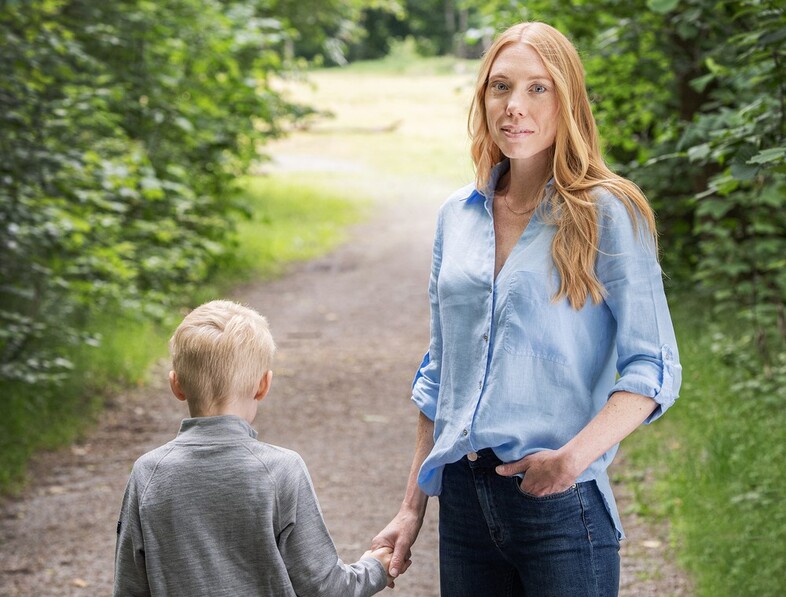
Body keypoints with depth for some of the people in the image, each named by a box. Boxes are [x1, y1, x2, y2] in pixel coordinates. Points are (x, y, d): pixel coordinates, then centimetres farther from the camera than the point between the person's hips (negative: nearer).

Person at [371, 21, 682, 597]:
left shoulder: (606, 214, -6)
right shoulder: (459, 214, 9)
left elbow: (655, 370, -10)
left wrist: (574, 456, -24)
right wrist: (413, 506, 13)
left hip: (561, 505, -4)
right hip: (464, 499, 5)